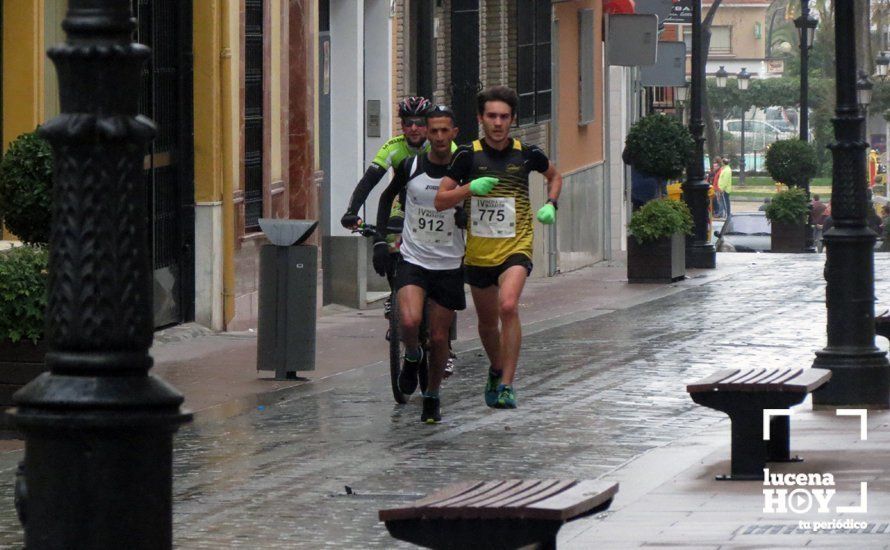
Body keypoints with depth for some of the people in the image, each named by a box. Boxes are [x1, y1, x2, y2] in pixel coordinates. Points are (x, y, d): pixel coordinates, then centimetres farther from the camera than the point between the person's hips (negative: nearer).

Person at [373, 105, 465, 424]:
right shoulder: (410, 167, -4)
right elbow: (388, 197, 12)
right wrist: (380, 240, 4)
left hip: (449, 266, 1)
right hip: (412, 261, 0)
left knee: (439, 337, 4)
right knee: (409, 321, -24)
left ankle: (432, 397, 26)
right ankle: (412, 357, 10)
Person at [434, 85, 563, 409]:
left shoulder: (526, 154, -2)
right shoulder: (468, 155, -5)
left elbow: (554, 176, 20)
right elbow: (440, 201, -6)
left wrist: (550, 206, 2)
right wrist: (470, 188, -22)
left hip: (516, 246, -2)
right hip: (479, 251, 2)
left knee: (508, 306, -26)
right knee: (487, 322, 15)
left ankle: (507, 385, -23)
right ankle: (496, 371, 44)